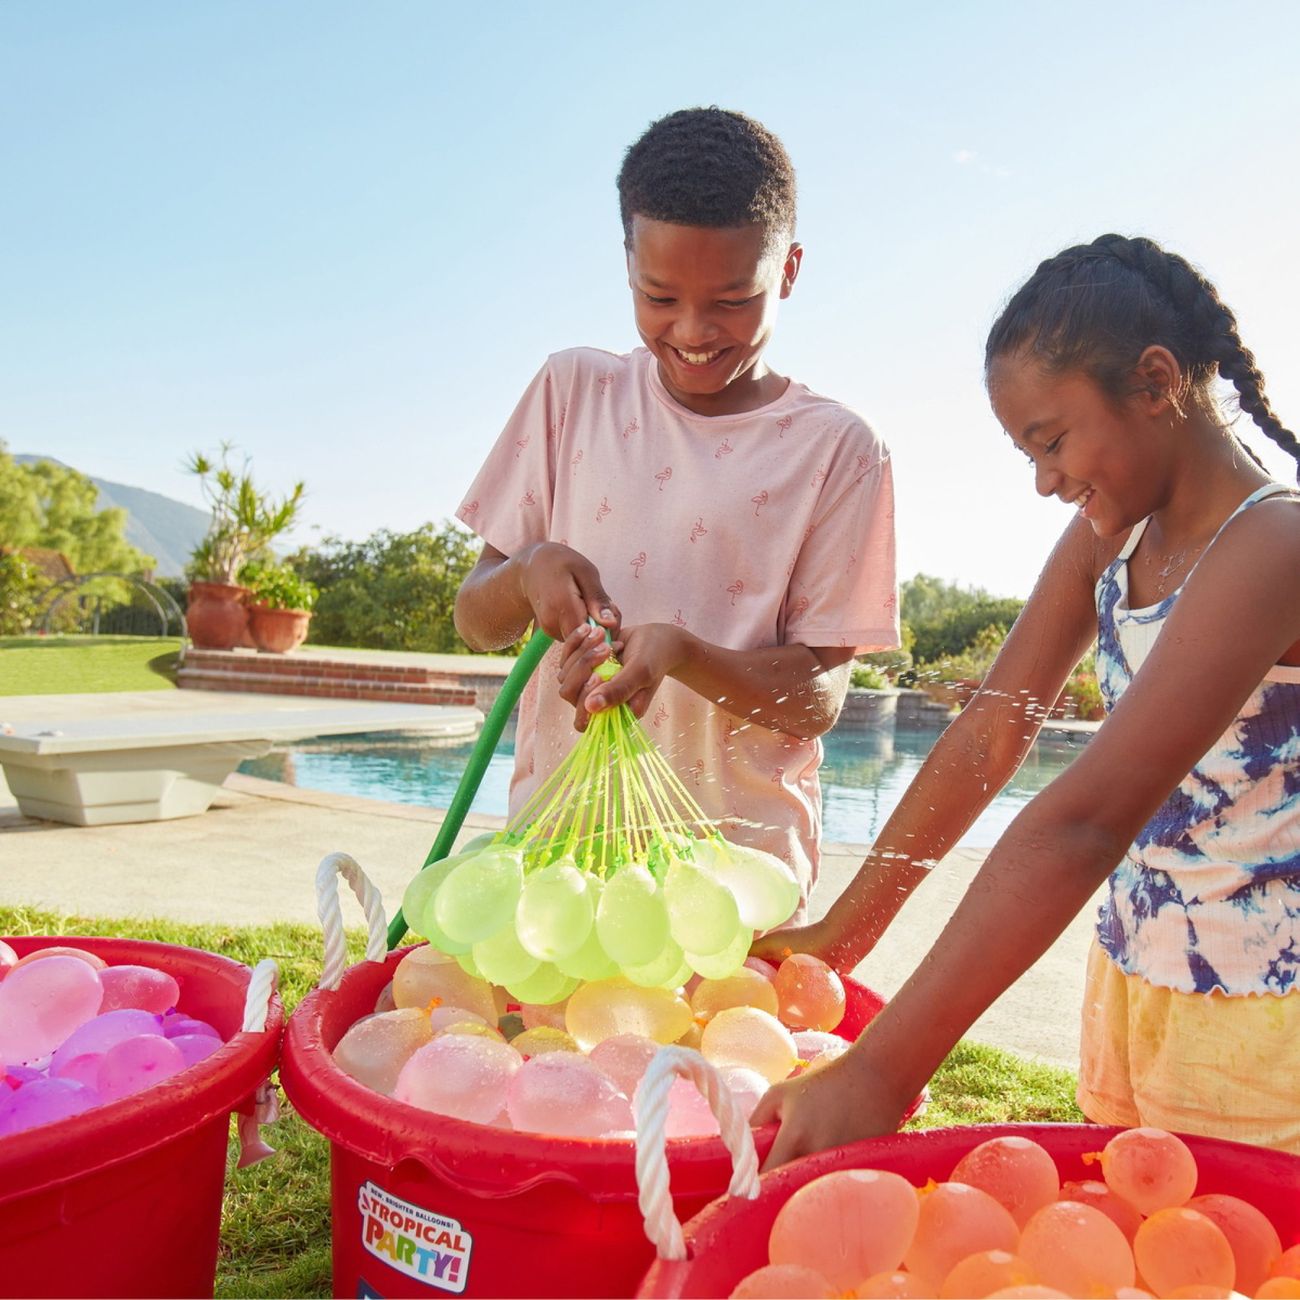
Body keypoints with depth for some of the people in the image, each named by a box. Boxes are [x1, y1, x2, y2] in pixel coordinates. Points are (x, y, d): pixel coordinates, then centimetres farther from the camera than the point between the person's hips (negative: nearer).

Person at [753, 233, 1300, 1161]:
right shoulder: (1111, 536, 3)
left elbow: (1087, 818, -32)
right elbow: (991, 734, 0)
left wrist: (881, 1072, -35)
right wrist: (840, 934, -3)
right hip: (1129, 980, 7)